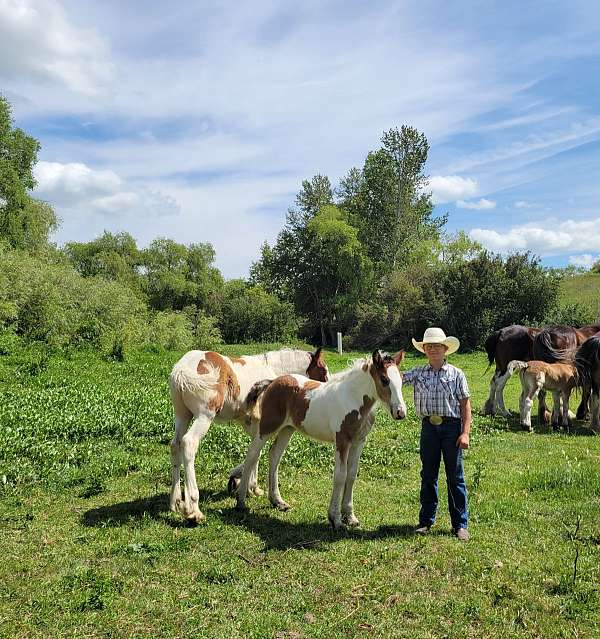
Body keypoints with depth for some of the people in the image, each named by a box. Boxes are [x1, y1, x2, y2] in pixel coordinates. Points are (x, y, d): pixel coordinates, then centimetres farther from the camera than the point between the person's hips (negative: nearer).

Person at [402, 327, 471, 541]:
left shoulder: (456, 374, 0)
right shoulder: (418, 373, 6)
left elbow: (465, 404, -1)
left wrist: (465, 433, -8)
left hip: (451, 426, -2)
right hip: (429, 427, 2)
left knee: (455, 477, 5)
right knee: (428, 476, 11)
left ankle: (460, 524, 15)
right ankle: (426, 520, 23)